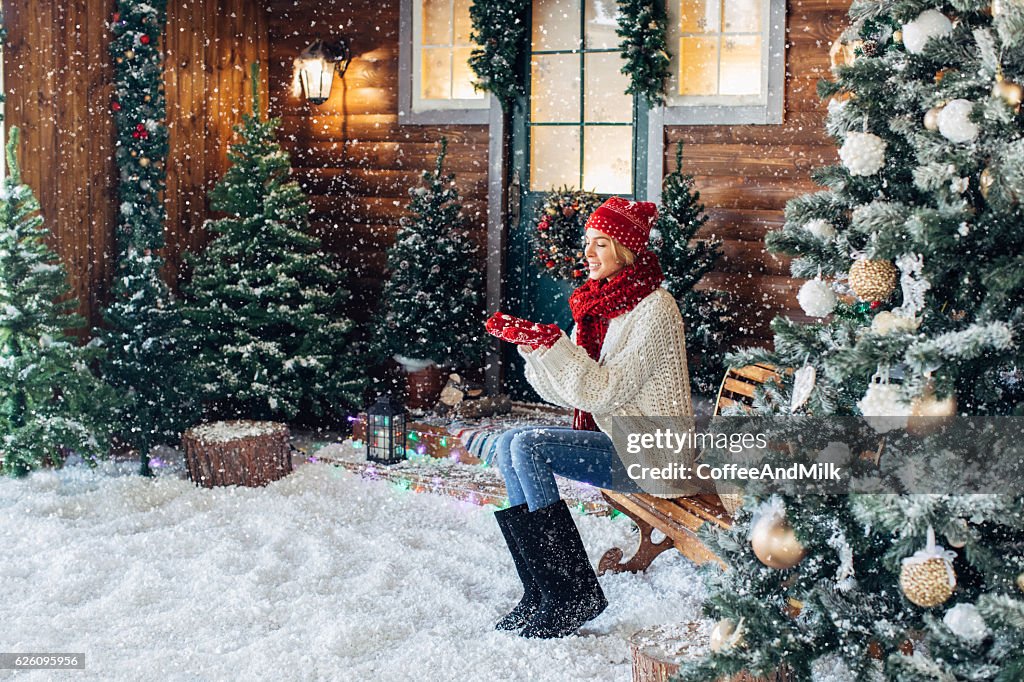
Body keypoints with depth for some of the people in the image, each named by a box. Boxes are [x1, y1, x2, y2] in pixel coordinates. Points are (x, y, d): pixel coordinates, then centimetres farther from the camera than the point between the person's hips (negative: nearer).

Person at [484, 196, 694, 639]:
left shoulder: (654, 308, -14)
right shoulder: (597, 303, 11)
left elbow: (608, 390, -22)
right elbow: (567, 393, 9)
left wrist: (551, 343, -26)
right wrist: (530, 343, -4)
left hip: (648, 453, -9)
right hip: (612, 443, 9)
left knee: (527, 445, -21)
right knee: (509, 445, -6)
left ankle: (574, 592, -14)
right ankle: (540, 590, -6)